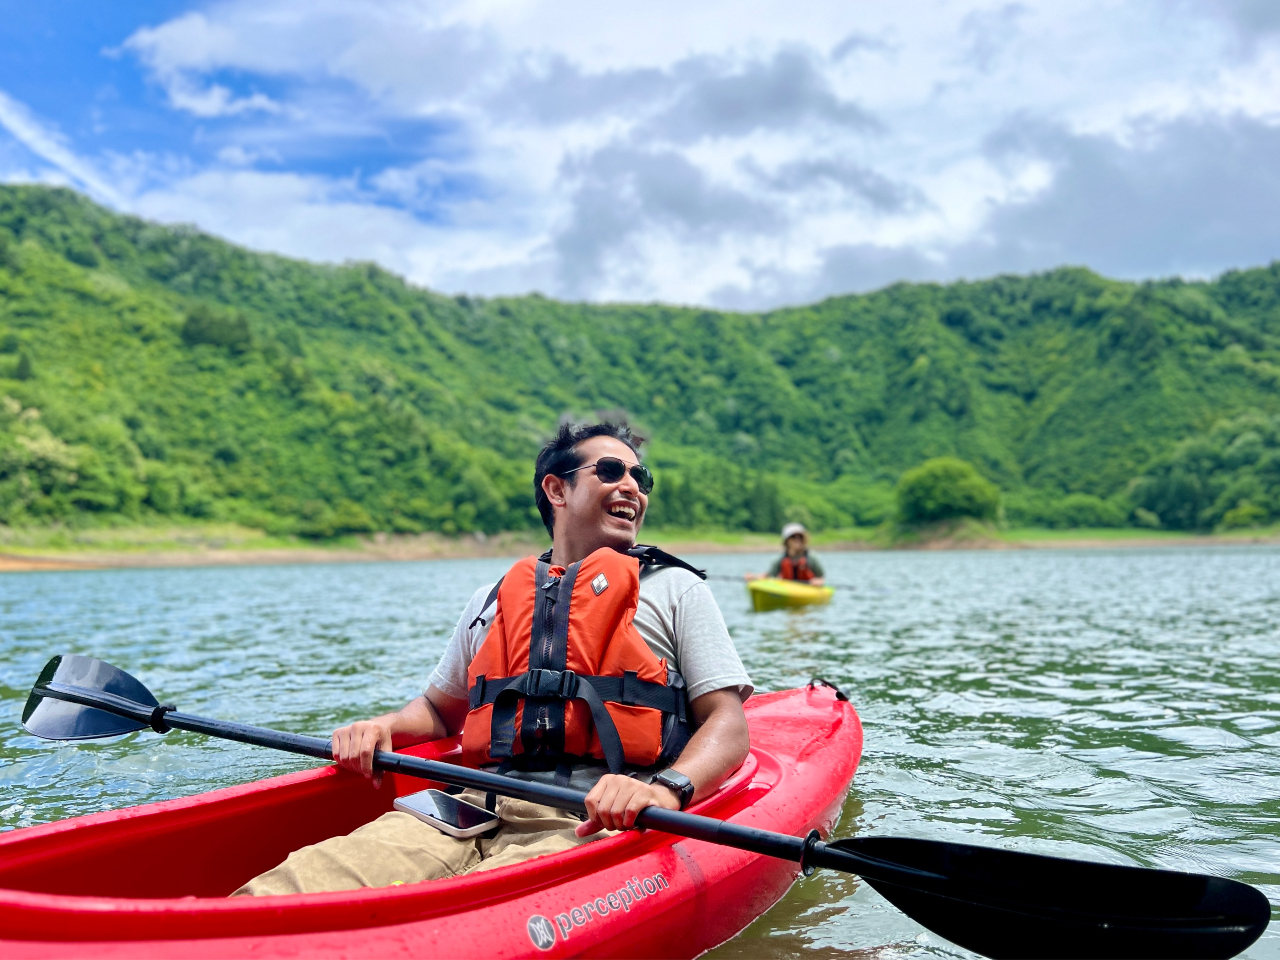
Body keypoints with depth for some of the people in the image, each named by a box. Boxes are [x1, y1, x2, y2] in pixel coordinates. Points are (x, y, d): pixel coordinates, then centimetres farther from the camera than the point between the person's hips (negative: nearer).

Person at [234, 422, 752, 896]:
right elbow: (439, 709, 33)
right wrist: (385, 727, 9)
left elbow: (729, 726, 4)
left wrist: (666, 790, -18)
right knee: (305, 876, -27)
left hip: (590, 825, -3)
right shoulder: (492, 601, 24)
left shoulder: (675, 589, 13)